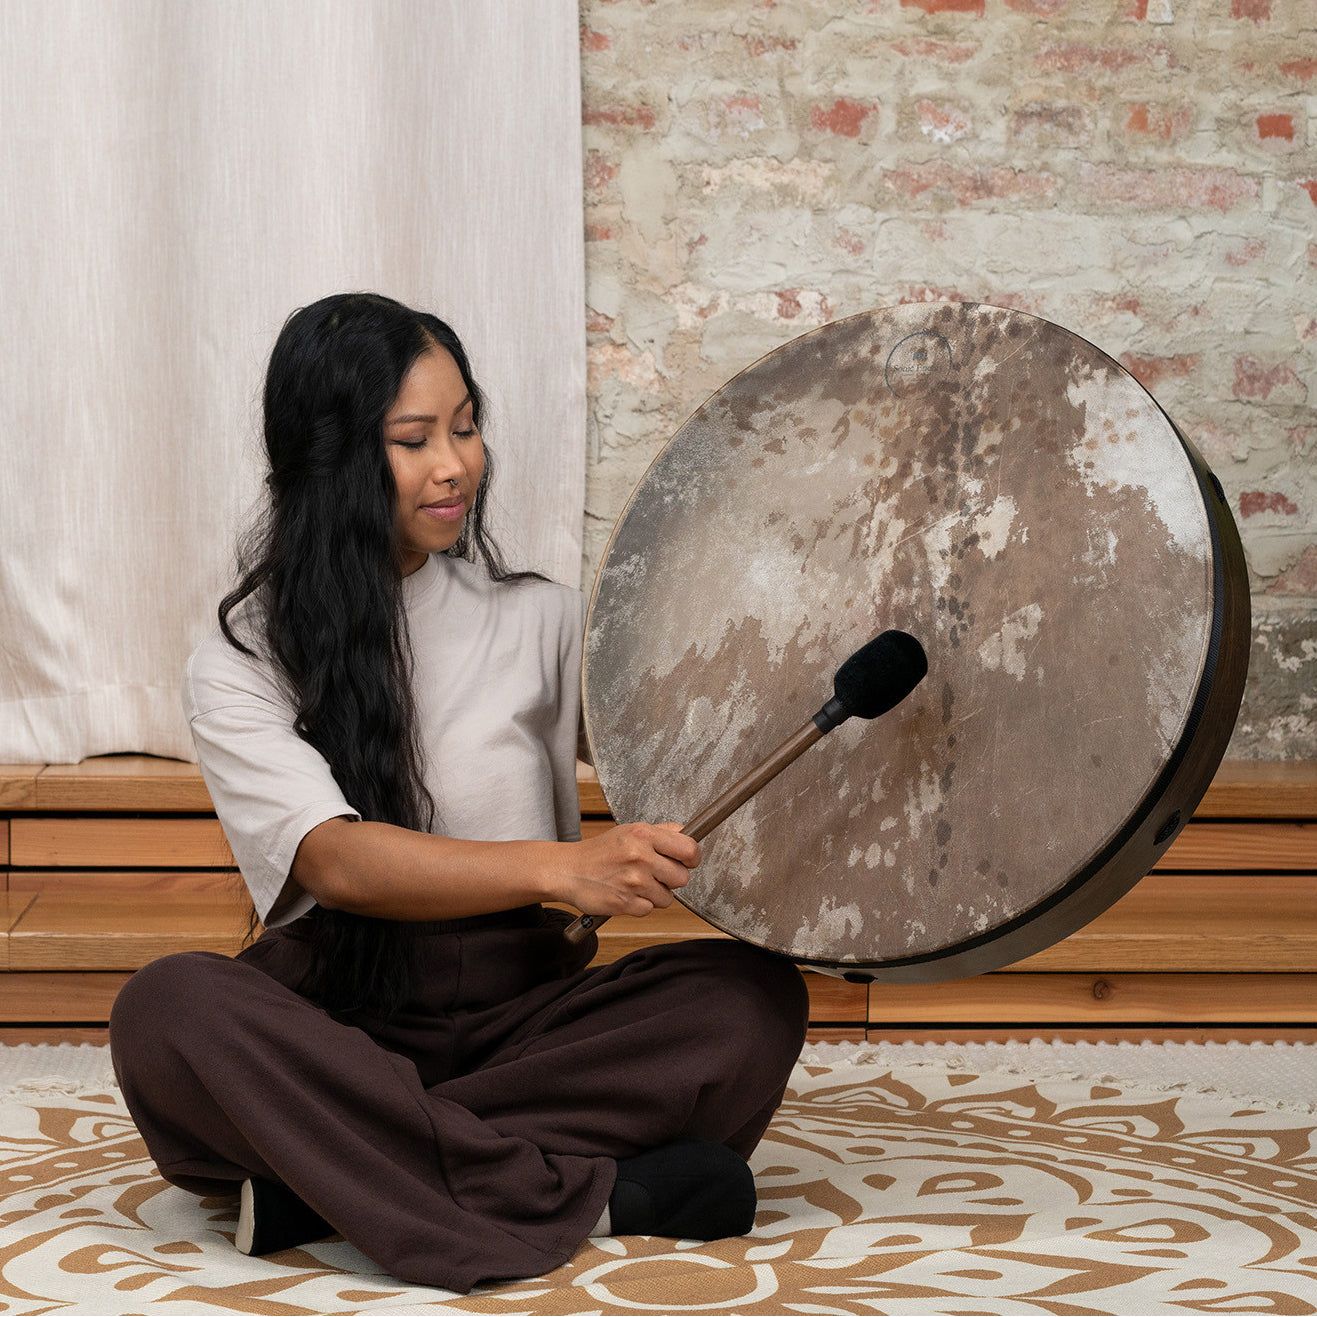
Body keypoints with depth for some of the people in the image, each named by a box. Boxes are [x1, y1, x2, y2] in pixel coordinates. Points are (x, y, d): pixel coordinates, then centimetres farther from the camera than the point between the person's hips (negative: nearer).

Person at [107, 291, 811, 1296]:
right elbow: (336, 861, -18)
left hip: (517, 1015, 2)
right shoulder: (240, 665, -1)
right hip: (330, 1026, -2)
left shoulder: (541, 620, 12)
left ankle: (333, 1177, -26)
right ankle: (594, 1192, -31)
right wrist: (562, 868, -32)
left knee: (754, 996, -23)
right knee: (168, 1008, -33)